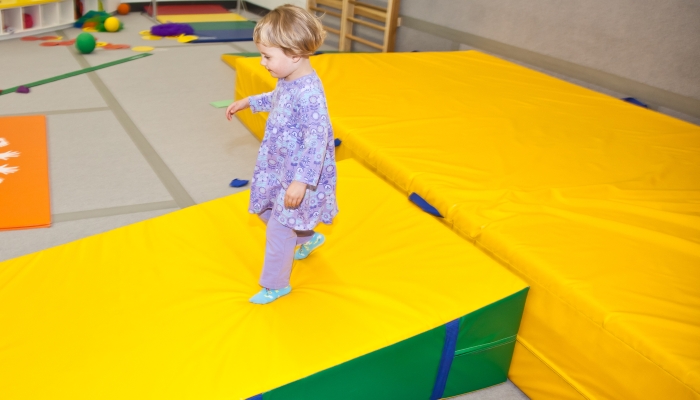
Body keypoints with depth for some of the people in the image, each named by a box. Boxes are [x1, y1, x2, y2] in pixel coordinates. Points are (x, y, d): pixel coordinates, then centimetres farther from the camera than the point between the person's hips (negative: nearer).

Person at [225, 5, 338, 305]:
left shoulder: (309, 93, -31)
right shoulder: (287, 80, -2)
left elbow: (317, 140, -32)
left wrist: (301, 181, -32)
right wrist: (248, 102, 26)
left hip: (297, 175, -10)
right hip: (278, 168, 10)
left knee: (279, 229, 1)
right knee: (266, 210, 25)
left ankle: (275, 285, 22)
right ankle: (309, 237, 47)